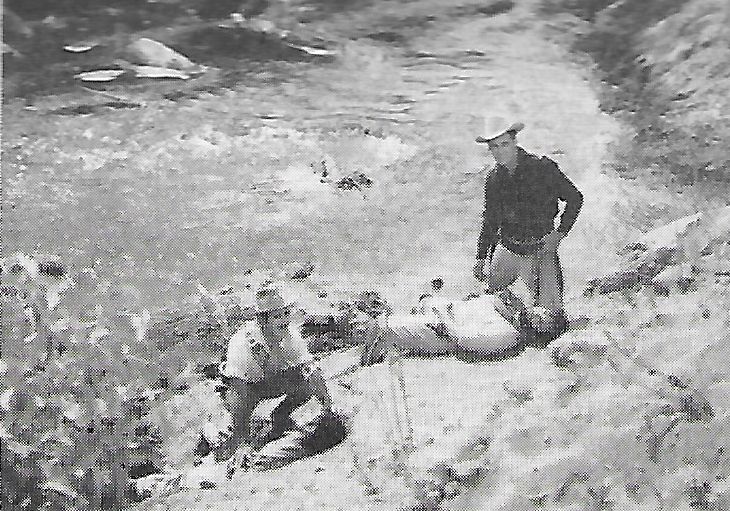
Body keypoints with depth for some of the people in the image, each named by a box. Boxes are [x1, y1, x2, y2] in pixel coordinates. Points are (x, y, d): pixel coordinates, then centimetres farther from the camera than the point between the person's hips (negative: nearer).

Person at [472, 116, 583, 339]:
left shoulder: (543, 168, -12)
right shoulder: (493, 180, 2)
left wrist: (560, 233, -10)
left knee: (546, 323, -7)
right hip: (507, 249, 4)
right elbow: (490, 222, 13)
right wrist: (481, 257, 10)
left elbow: (575, 199, -3)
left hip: (541, 250, -4)